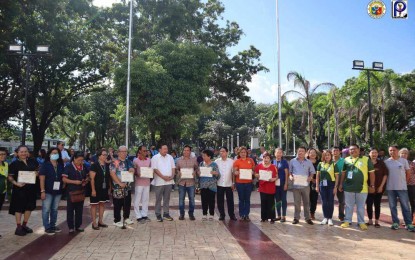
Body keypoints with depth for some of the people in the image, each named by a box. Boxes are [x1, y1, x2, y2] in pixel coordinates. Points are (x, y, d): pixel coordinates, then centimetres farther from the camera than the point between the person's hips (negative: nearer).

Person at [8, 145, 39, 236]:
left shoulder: (33, 162, 5)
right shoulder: (14, 164, -5)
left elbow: (38, 171, 16)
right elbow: (10, 177, -6)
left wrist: (37, 173, -6)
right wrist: (16, 183, -22)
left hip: (31, 188, 4)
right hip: (19, 188, -4)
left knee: (29, 206, 10)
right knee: (19, 207, 2)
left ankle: (24, 225, 26)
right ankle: (18, 227, 13)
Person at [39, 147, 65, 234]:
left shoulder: (61, 165, 9)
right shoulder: (45, 165, -4)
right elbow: (42, 178, -9)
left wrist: (63, 185, 2)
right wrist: (42, 191, -14)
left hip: (58, 191, 5)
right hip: (48, 191, -5)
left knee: (54, 209, 13)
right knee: (46, 210, 0)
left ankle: (52, 226, 24)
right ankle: (47, 227, 9)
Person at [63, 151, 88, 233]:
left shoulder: (84, 167, 9)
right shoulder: (68, 167, -7)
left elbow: (87, 177, 18)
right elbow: (64, 179, -10)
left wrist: (86, 182, -4)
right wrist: (74, 182, -21)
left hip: (81, 191, 5)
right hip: (71, 192, -5)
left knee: (79, 209, 11)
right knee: (70, 209, 2)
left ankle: (78, 226, 21)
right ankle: (71, 227, 11)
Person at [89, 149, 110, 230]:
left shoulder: (107, 165, 5)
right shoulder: (94, 165, -12)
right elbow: (92, 178, -14)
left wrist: (109, 187, 7)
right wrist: (93, 190, -16)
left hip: (104, 189, 6)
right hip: (96, 189, -6)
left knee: (102, 204, 13)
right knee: (94, 205, 4)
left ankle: (100, 221, 25)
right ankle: (94, 223, 11)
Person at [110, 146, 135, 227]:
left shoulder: (128, 161, 11)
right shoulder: (115, 162, -9)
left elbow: (132, 169, 10)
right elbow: (112, 174, -16)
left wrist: (132, 170, -17)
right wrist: (120, 183, -19)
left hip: (127, 186, 7)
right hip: (118, 187, -6)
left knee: (127, 203, 14)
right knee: (118, 205, 2)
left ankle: (126, 218, 30)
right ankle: (117, 220, 14)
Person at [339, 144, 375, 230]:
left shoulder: (366, 159, -1)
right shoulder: (346, 160, 5)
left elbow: (371, 173, 0)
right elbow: (343, 173, 12)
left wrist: (372, 185, -3)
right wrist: (341, 184, 10)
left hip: (362, 188, -2)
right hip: (348, 187, 2)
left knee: (361, 206, 9)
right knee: (349, 206, 10)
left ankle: (361, 222, 20)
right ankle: (347, 221, 20)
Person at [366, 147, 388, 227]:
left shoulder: (381, 163, 1)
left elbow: (385, 174, 1)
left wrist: (381, 186, -5)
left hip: (379, 188, 0)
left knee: (377, 204, 6)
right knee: (369, 204, 3)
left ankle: (376, 221, 14)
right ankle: (370, 220, 15)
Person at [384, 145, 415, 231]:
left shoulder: (404, 161, 1)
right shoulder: (386, 162, 0)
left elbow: (408, 172, 10)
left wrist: (403, 181, 11)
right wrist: (389, 181, 5)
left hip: (402, 187, -1)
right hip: (390, 188, 1)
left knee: (405, 206, 2)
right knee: (392, 206, 7)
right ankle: (395, 223, 16)